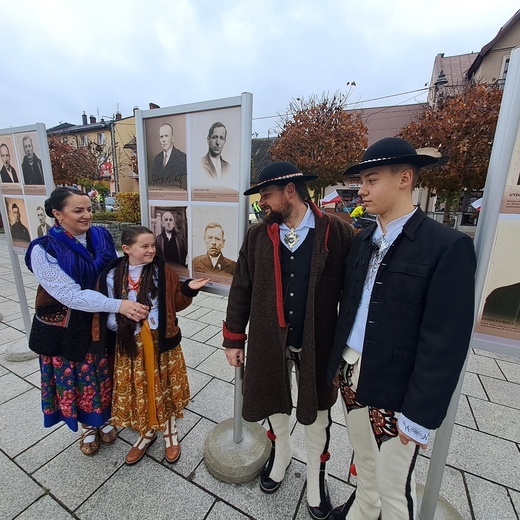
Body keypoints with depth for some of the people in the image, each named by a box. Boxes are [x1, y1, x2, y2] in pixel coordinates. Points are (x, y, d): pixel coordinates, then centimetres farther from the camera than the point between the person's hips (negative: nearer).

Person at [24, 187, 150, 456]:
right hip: (65, 329, -3)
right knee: (76, 379, 18)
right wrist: (119, 305, -34)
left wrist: (131, 302, -11)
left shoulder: (101, 236, -7)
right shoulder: (44, 250, -20)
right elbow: (71, 295, -27)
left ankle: (102, 420, 48)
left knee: (102, 375, 20)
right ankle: (87, 427, 45)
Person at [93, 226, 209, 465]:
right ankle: (146, 433, 45)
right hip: (129, 343, 1)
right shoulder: (111, 276, -6)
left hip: (161, 340, -1)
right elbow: (106, 312, 2)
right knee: (136, 390, 16)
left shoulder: (163, 270, -7)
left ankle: (170, 433, 40)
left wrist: (188, 289, -20)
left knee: (164, 387, 13)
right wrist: (123, 325, -12)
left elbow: (176, 302, -4)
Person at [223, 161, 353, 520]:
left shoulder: (338, 233, -12)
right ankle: (281, 452, 58)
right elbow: (241, 290, 0)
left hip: (317, 343, -2)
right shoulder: (257, 236, -4)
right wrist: (234, 339, 3)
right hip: (269, 341, 3)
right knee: (274, 401, 24)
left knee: (316, 411, 20)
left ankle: (316, 474, 51)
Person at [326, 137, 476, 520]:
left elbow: (445, 342, -16)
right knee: (365, 467, 26)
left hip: (395, 387, -5)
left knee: (394, 488, 16)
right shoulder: (363, 239, 5)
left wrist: (420, 413, -13)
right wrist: (338, 362, 9)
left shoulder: (448, 246, -14)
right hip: (351, 375, 6)